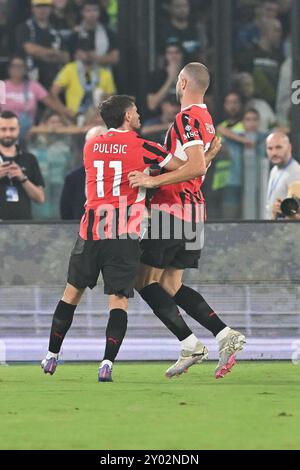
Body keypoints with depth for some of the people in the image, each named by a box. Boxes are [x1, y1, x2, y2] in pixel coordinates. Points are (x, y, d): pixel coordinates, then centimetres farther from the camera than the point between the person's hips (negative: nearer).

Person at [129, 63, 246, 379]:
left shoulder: (186, 118, -14)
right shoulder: (206, 119, 16)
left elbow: (197, 166, -26)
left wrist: (153, 181, -25)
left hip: (173, 208, -9)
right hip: (194, 209, 9)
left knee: (145, 282, -4)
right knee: (170, 286, 11)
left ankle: (190, 345, -11)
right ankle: (225, 335, -1)